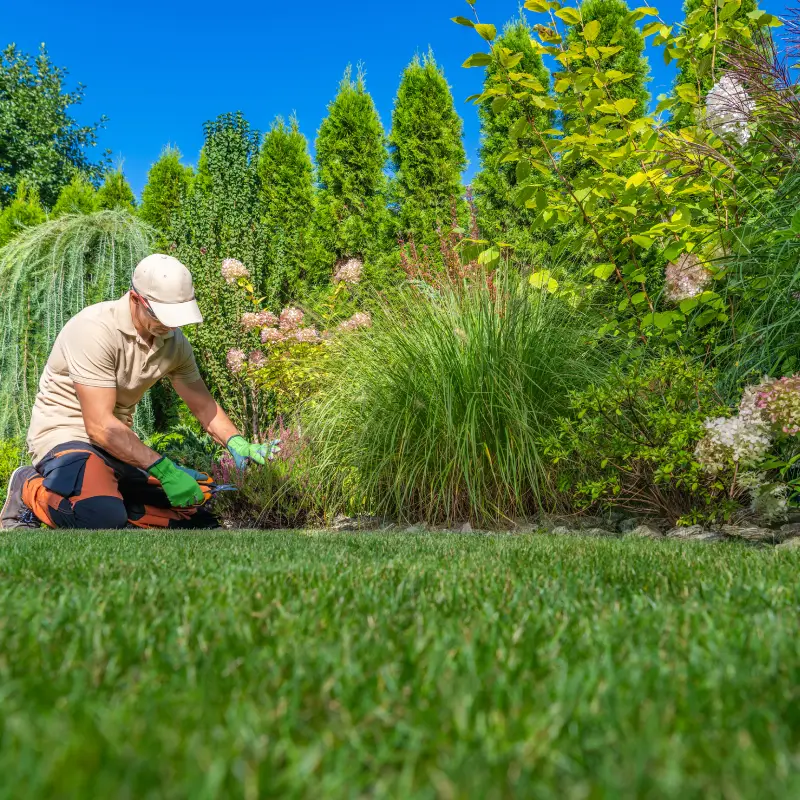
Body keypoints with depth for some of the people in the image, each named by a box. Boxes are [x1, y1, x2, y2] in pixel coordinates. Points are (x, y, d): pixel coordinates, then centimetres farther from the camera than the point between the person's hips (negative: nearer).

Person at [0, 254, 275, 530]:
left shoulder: (174, 341, -3)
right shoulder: (96, 329, -25)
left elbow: (203, 404, 8)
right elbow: (99, 425, -28)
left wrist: (238, 444, -11)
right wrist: (165, 470, -33)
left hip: (119, 442, 7)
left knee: (200, 516, -3)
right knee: (103, 517, -37)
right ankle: (29, 492, -5)